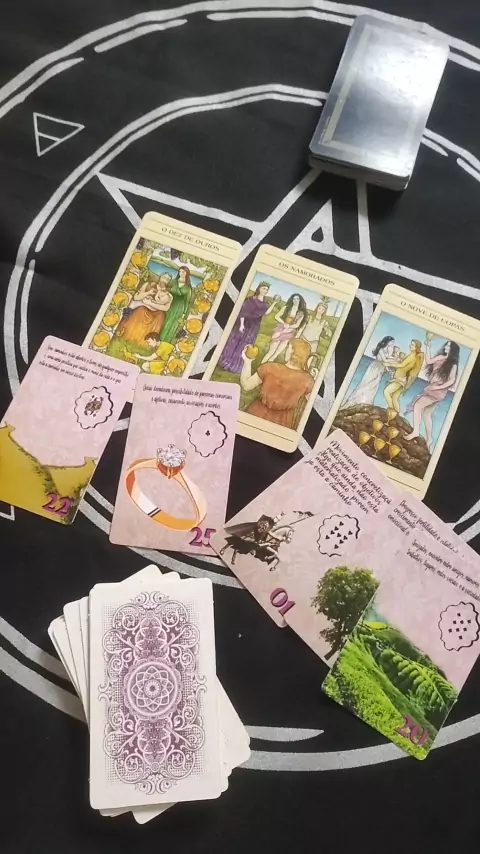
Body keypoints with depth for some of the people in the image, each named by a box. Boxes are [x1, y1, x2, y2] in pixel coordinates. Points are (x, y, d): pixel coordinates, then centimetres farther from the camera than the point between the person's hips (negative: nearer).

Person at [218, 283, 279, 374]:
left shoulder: (265, 304, 5)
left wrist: (274, 303, -22)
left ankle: (236, 366, 15)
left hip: (252, 328, 4)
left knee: (244, 347, 7)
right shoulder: (250, 299, -5)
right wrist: (241, 324, -20)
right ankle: (226, 362, 12)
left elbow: (266, 313, -15)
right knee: (234, 343, 1)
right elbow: (243, 311, -10)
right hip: (243, 324, -4)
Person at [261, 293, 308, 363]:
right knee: (271, 352, -5)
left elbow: (297, 325, 1)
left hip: (288, 334, 2)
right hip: (280, 330, -1)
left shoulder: (301, 313, 5)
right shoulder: (286, 308, 2)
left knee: (277, 353, 1)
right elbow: (276, 316, 0)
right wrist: (284, 323, -14)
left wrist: (288, 326, -16)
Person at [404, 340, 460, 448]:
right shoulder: (440, 358, 10)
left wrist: (438, 387, -15)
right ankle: (429, 439, 16)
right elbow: (428, 361, 10)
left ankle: (415, 431, -17)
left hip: (438, 391, -7)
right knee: (426, 413, 10)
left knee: (418, 405, -19)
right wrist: (428, 347, 6)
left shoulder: (453, 364, -6)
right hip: (431, 389, 7)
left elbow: (452, 380, -11)